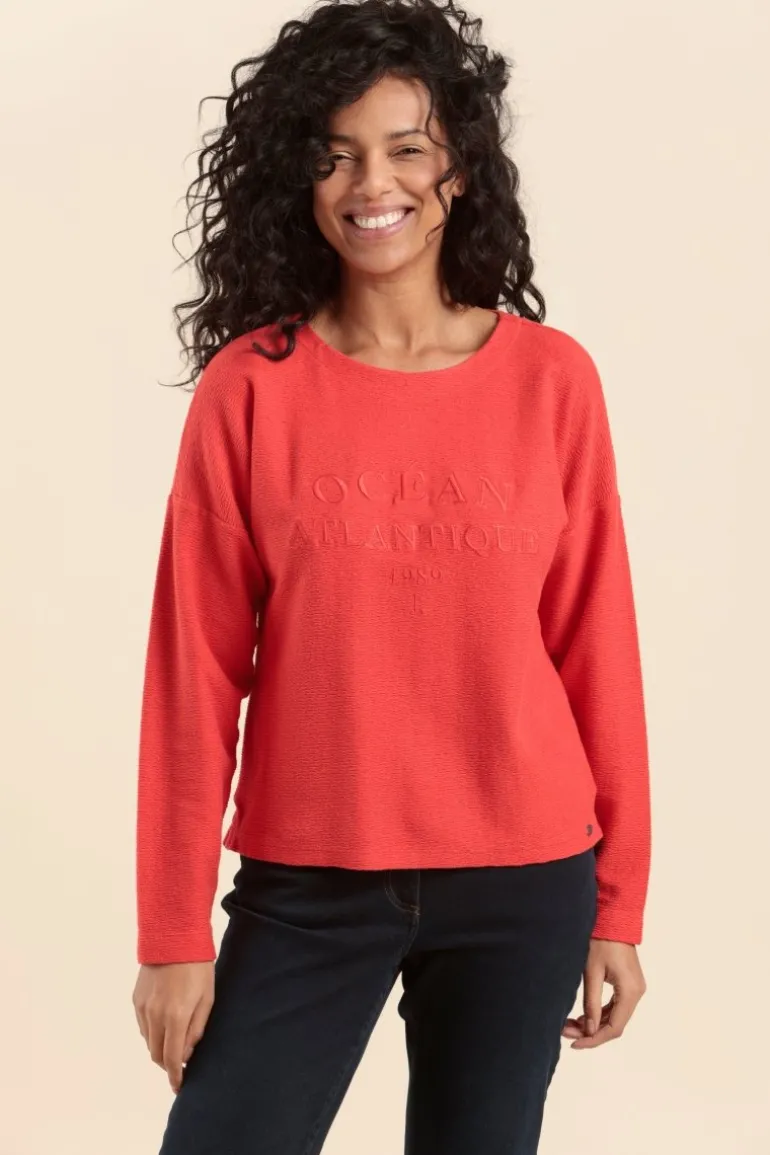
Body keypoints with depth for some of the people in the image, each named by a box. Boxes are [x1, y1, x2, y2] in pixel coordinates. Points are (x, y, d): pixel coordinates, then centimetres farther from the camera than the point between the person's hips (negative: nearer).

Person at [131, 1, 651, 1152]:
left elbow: (596, 648, 1)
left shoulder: (552, 378, -3)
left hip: (523, 885, 1)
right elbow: (196, 669, -5)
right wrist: (173, 928, -4)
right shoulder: (250, 385, -5)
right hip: (306, 886, -1)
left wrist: (619, 903, 3)